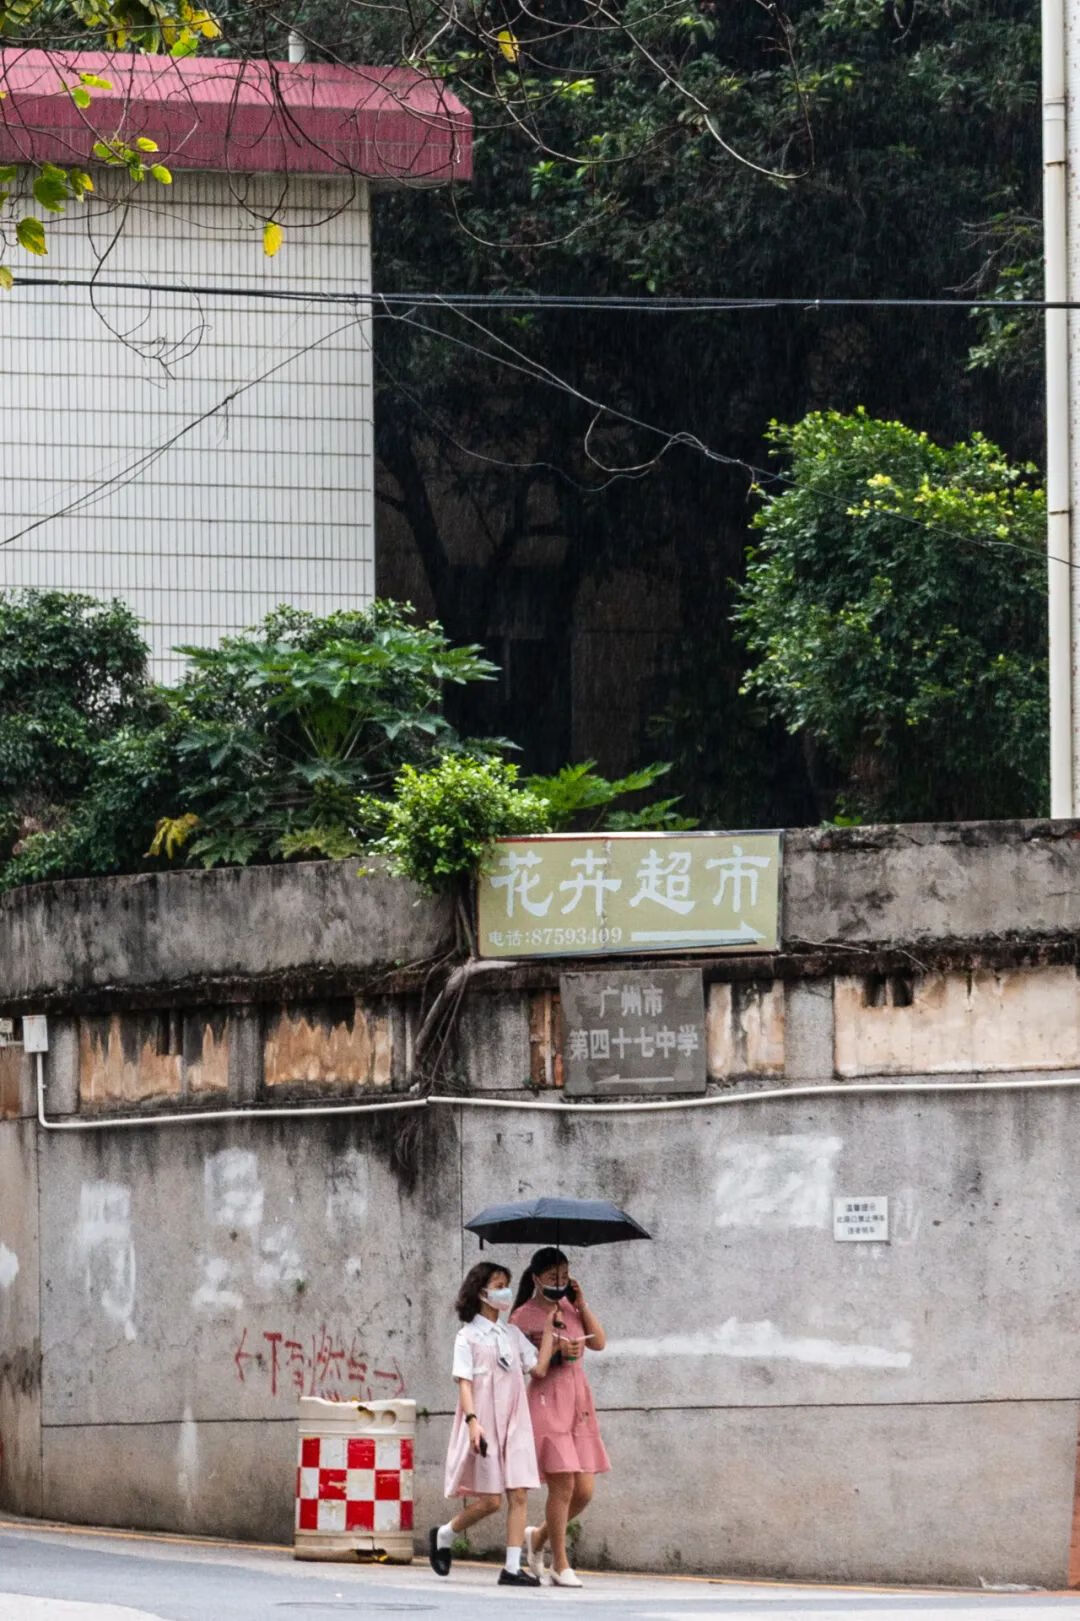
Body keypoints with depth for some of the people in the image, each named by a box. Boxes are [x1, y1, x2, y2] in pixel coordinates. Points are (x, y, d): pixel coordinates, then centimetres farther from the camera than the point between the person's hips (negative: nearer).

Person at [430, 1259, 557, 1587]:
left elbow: (539, 1369, 6)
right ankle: (443, 1536, 17)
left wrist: (547, 1329, 6)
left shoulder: (512, 1334, 15)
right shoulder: (468, 1336, 0)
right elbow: (464, 1383, -9)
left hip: (514, 1421, 5)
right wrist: (473, 1421, -22)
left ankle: (513, 1567, -5)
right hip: (484, 1423, -5)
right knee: (490, 1500, -7)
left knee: (518, 1495, -5)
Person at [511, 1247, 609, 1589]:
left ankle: (539, 1536, 26)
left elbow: (599, 1342, 6)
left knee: (584, 1490, 2)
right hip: (546, 1403, -6)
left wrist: (581, 1304, 1)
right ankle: (560, 1566, -2)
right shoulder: (523, 1316, -1)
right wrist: (556, 1353, -15)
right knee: (562, 1484, -11)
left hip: (578, 1405, 6)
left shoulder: (570, 1310, 16)